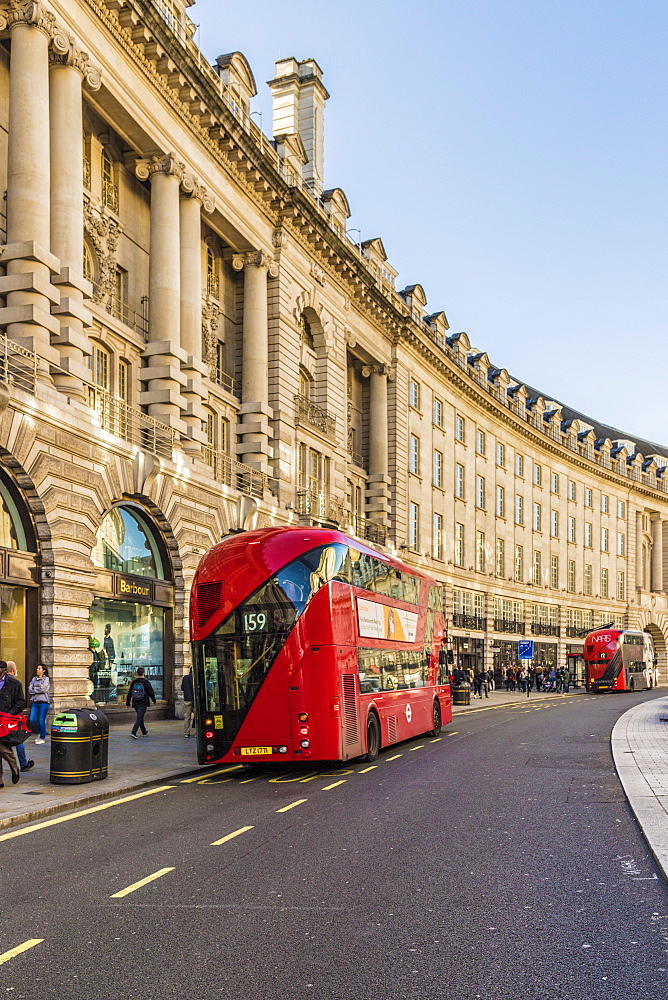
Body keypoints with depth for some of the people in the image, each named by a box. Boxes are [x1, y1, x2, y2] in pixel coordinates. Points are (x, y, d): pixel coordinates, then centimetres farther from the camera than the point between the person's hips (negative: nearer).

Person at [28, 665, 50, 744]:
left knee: (41, 721, -3)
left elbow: (43, 689, -13)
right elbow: (30, 690, 4)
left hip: (43, 702, -5)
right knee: (32, 720, -1)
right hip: (34, 702, 5)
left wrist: (34, 689, -2)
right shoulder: (34, 679, 15)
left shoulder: (46, 679, 0)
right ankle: (41, 730, 25)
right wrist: (38, 689, -7)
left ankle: (42, 738, 9)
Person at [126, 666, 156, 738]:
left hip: (135, 703, 5)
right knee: (139, 718, -6)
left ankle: (144, 732, 33)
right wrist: (154, 701, 13)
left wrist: (128, 703, 15)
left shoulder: (133, 682, 1)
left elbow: (129, 694, 6)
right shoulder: (146, 683, -10)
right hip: (143, 704, -5)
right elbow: (151, 693, -5)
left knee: (140, 717, 19)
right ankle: (133, 732, -20)